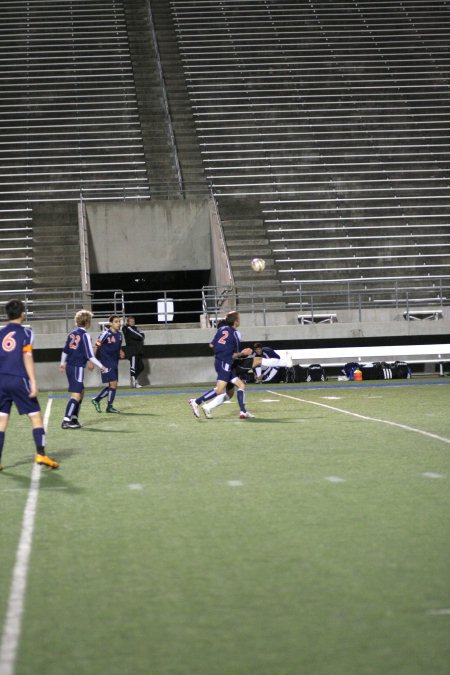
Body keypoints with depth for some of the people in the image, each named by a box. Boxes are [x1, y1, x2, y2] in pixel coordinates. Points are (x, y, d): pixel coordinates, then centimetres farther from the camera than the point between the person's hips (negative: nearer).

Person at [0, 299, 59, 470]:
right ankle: (41, 454, -4)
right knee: (36, 416, 4)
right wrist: (33, 383, -9)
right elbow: (27, 358, -8)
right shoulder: (25, 332, -1)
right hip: (19, 380, -4)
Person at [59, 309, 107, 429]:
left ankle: (74, 419, 21)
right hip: (78, 367, -8)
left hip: (69, 366, 8)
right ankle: (66, 421, -17)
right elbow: (90, 356, -14)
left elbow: (65, 350, 19)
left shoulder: (72, 333, 10)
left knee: (81, 393, 18)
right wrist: (101, 367, -6)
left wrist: (62, 363, 33)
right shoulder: (85, 335, -12)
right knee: (76, 395, -10)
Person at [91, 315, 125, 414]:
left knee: (113, 385, 10)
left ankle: (96, 399, 25)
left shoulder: (119, 334, 8)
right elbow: (96, 346, -11)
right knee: (113, 383, -10)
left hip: (114, 362, 8)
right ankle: (109, 406, 1)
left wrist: (121, 352, -1)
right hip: (106, 362, -8)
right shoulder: (106, 333, -14)